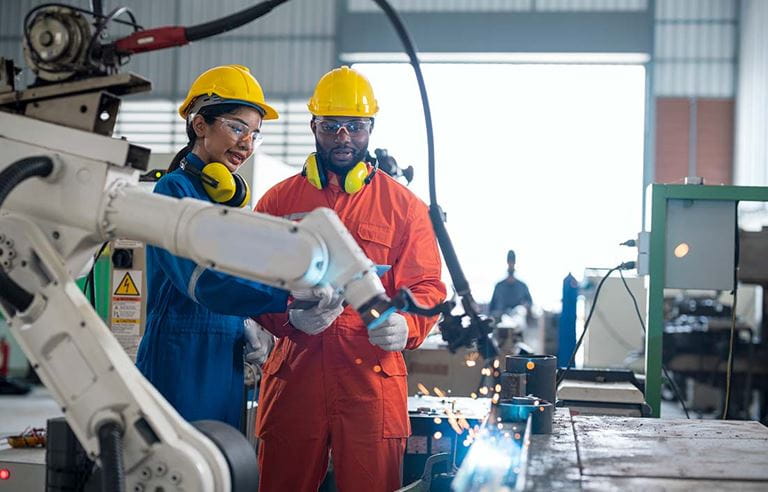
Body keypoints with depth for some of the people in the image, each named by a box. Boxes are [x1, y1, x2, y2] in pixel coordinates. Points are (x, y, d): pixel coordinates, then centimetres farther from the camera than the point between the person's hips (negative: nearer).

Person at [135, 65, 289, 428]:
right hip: (180, 363, -8)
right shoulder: (175, 189, -10)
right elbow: (204, 281, -24)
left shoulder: (226, 196, 15)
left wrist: (245, 326, 3)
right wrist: (291, 291, -34)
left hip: (224, 364, 8)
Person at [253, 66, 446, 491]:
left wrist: (406, 324, -18)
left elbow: (427, 287, 4)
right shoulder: (278, 201, 11)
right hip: (293, 377, 1)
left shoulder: (404, 205, 9)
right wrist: (289, 316, -14)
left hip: (374, 381, -1)